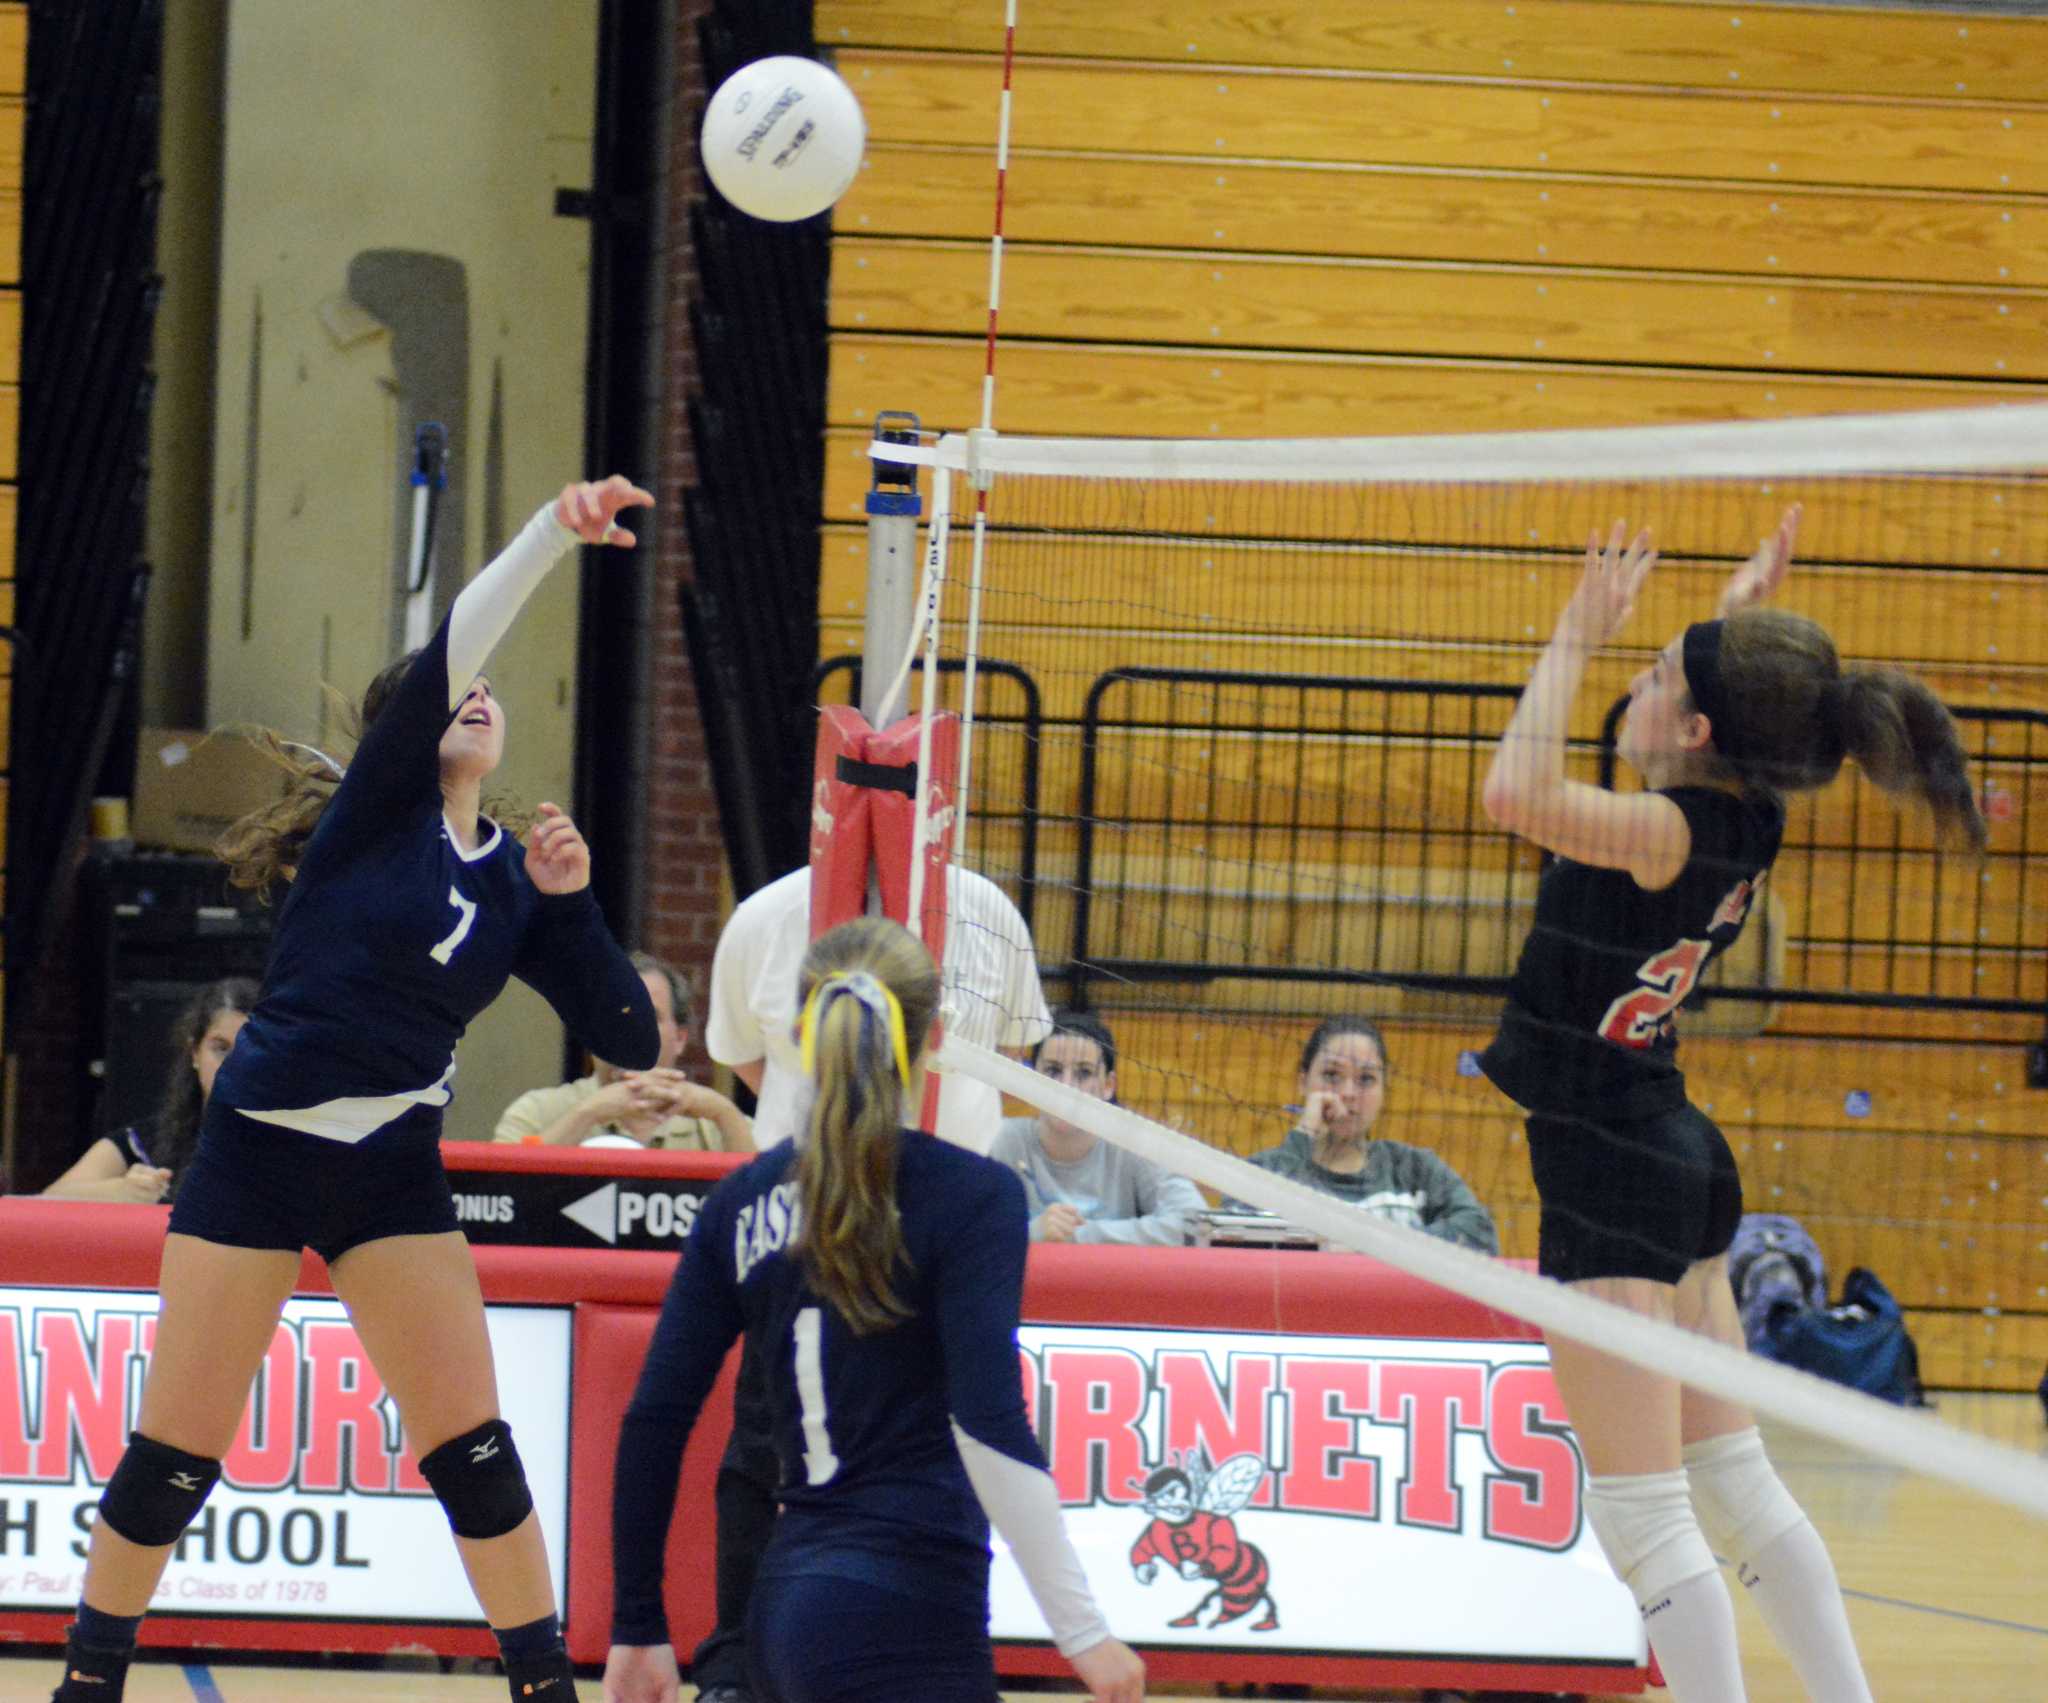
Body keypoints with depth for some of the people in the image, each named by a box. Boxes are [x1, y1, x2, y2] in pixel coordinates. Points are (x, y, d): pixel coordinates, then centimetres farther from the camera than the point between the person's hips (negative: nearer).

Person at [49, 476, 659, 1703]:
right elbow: (443, 658, -20)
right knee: (179, 1450, -1)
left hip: (395, 1174, 4)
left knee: (473, 1448, -3)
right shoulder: (376, 808, -3)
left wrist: (570, 899, -7)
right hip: (262, 1151, -4)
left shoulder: (515, 879, 8)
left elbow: (632, 1039, 4)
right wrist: (553, 534, -29)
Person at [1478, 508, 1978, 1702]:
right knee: (1734, 1481, 17)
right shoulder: (1750, 815, 2)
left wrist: (1583, 631, -29)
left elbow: (1517, 794, -38)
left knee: (1645, 1515, -6)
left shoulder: (1672, 834, -22)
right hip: (1676, 1156, 9)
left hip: (1611, 1171, -9)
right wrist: (1741, 619, 24)